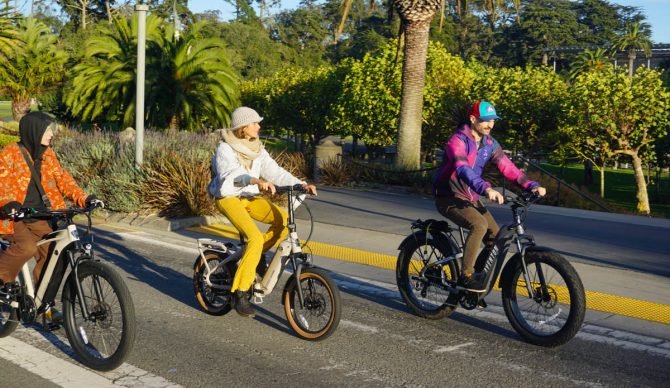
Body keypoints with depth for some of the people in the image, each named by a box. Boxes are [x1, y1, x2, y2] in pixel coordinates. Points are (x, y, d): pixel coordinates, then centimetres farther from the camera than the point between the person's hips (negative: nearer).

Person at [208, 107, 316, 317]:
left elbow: (275, 172, 3)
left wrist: (301, 184, -11)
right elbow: (230, 175, -32)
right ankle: (240, 293, -16)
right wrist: (257, 181, -50)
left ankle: (257, 254, 6)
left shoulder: (257, 149, 7)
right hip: (228, 198, -6)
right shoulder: (225, 149, -14)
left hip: (249, 197, 6)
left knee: (284, 219, -18)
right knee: (255, 238, -27)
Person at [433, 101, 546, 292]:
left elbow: (507, 167, -4)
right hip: (449, 198, -7)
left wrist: (532, 185, -20)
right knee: (479, 225, -30)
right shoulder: (458, 141, -19)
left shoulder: (489, 143, 4)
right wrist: (486, 189, -53)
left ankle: (478, 274, 15)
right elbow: (462, 169, -37)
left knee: (495, 236, -5)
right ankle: (466, 276, -20)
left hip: (471, 199, 7)